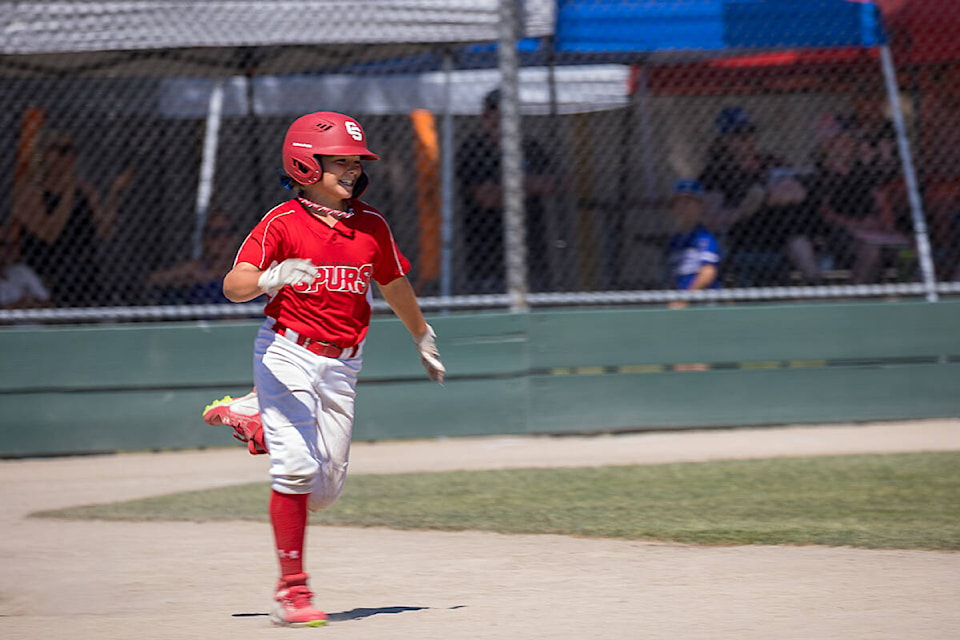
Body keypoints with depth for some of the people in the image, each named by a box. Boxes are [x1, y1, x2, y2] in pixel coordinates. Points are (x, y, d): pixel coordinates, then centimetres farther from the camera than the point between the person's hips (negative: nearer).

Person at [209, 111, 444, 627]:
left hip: (342, 364, 5)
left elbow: (394, 286, 22)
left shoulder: (370, 225, 7)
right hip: (288, 354, -5)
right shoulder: (282, 223, -8)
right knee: (297, 469, -15)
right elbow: (233, 286, -17)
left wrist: (424, 340, 33)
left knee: (327, 488, 5)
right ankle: (292, 589, -5)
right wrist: (272, 277, -38)